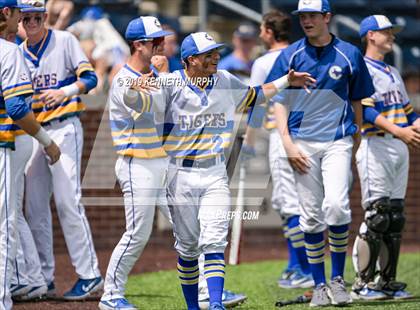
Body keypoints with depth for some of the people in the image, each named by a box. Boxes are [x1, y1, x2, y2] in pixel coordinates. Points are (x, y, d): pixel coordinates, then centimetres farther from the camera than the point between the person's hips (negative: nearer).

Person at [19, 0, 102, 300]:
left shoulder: (64, 40, -2)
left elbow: (89, 77, -10)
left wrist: (64, 92, -27)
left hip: (63, 128, -6)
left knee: (67, 201, -14)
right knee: (34, 205, 6)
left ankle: (90, 274, -12)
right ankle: (43, 278, 13)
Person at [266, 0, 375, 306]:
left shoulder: (349, 55, 2)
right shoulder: (290, 56, 4)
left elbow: (357, 100, 11)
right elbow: (280, 101, 5)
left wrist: (356, 141, 12)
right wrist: (287, 142, -6)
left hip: (338, 141, -1)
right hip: (303, 143, 1)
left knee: (336, 206, -18)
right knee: (311, 216, 2)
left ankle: (338, 279, -3)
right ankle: (319, 285, 11)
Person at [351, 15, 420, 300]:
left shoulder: (394, 73, 23)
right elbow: (367, 110, -17)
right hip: (376, 146, -8)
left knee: (395, 218, 7)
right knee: (377, 215, -12)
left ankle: (388, 282, 10)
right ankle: (364, 283, -10)